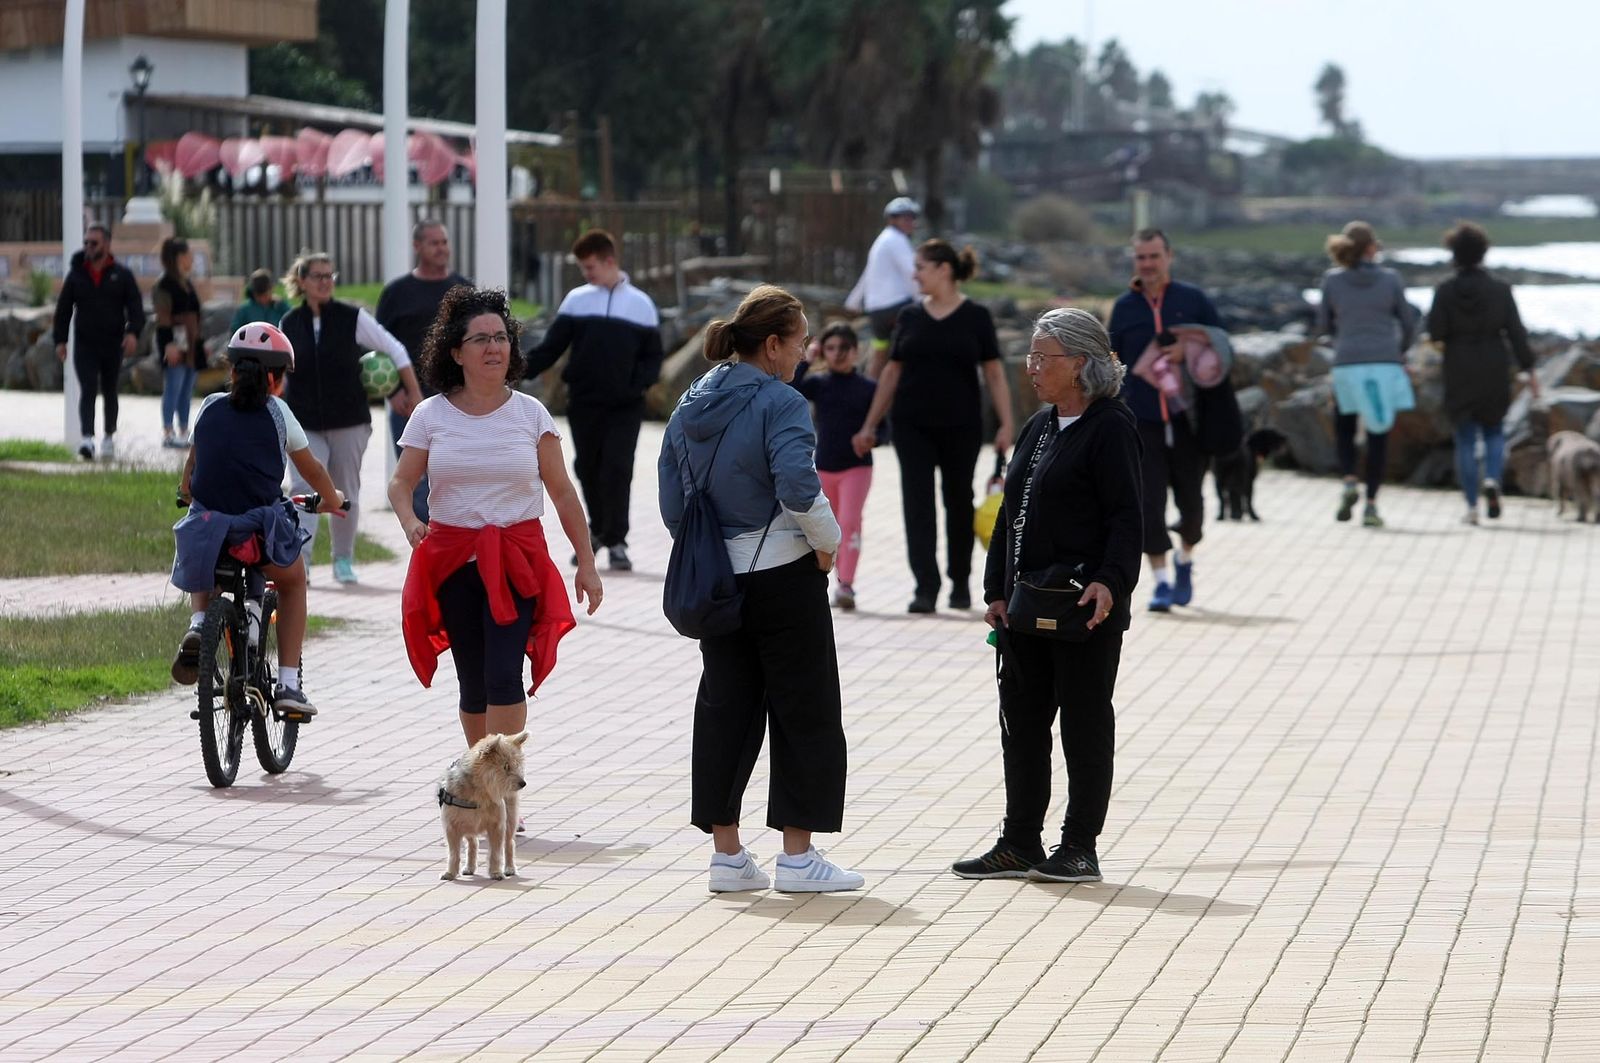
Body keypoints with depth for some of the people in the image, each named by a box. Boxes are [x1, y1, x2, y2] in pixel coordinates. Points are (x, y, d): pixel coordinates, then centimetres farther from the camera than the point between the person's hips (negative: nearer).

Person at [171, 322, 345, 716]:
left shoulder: (210, 407, 10)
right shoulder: (277, 413, 4)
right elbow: (310, 468, 15)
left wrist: (186, 488, 49)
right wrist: (332, 499, 36)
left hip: (208, 526, 2)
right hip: (264, 527, -2)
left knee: (204, 574, 37)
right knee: (292, 582, 28)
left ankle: (198, 624, 6)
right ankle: (289, 684, 19)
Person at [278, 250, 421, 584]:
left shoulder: (352, 318, -4)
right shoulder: (289, 324, 1)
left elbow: (395, 351, 3)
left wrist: (413, 394, 2)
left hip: (349, 422, 0)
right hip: (305, 425, 0)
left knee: (347, 492, 7)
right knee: (305, 488, -15)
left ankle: (344, 560, 21)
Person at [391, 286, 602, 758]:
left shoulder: (530, 413, 2)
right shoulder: (431, 415, 2)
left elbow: (562, 492, 5)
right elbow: (400, 482, 3)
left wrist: (586, 563, 3)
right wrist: (409, 522, -19)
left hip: (516, 559, -1)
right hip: (452, 560, 1)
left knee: (504, 676, -14)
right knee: (473, 681, 8)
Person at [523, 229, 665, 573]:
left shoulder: (641, 305, 3)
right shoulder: (576, 300, 6)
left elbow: (652, 358, 6)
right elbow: (551, 347, 3)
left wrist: (636, 382, -14)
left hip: (624, 406, -2)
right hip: (583, 402, 2)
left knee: (617, 470, -10)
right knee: (587, 468, 11)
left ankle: (615, 542, -3)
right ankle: (599, 529, 32)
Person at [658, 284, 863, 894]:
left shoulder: (691, 406, 8)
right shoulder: (779, 404, -14)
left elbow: (672, 505, 10)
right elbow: (799, 490, -25)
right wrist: (827, 543, -10)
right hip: (783, 576, -7)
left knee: (725, 709, 11)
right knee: (804, 712, 2)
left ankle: (726, 852, 12)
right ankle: (797, 855, 3)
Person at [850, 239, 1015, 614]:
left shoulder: (975, 317, -1)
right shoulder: (910, 317, 6)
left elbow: (994, 374, -1)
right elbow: (892, 373, 12)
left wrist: (1006, 424, -9)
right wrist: (870, 425, 11)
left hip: (961, 427, -2)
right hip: (912, 427, 2)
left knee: (959, 501, 10)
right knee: (917, 503, -7)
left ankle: (960, 582, 26)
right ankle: (926, 587, -9)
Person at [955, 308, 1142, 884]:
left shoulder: (1110, 427, -9)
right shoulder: (1038, 428, 16)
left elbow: (1127, 517, -15)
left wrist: (1110, 581, -27)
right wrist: (997, 589, 11)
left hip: (1085, 606, -8)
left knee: (1084, 723, 1)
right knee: (1021, 722, 11)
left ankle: (1080, 848, 8)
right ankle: (1020, 844, 18)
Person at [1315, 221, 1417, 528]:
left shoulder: (1332, 280, 0)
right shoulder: (1390, 279, 0)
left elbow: (1322, 327, 6)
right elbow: (1408, 324, 6)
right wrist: (1400, 352, 25)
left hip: (1348, 366, 0)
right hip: (1385, 365, 0)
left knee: (1344, 427, 21)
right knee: (1378, 435, 7)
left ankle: (1350, 480, -3)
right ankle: (1371, 505, 3)